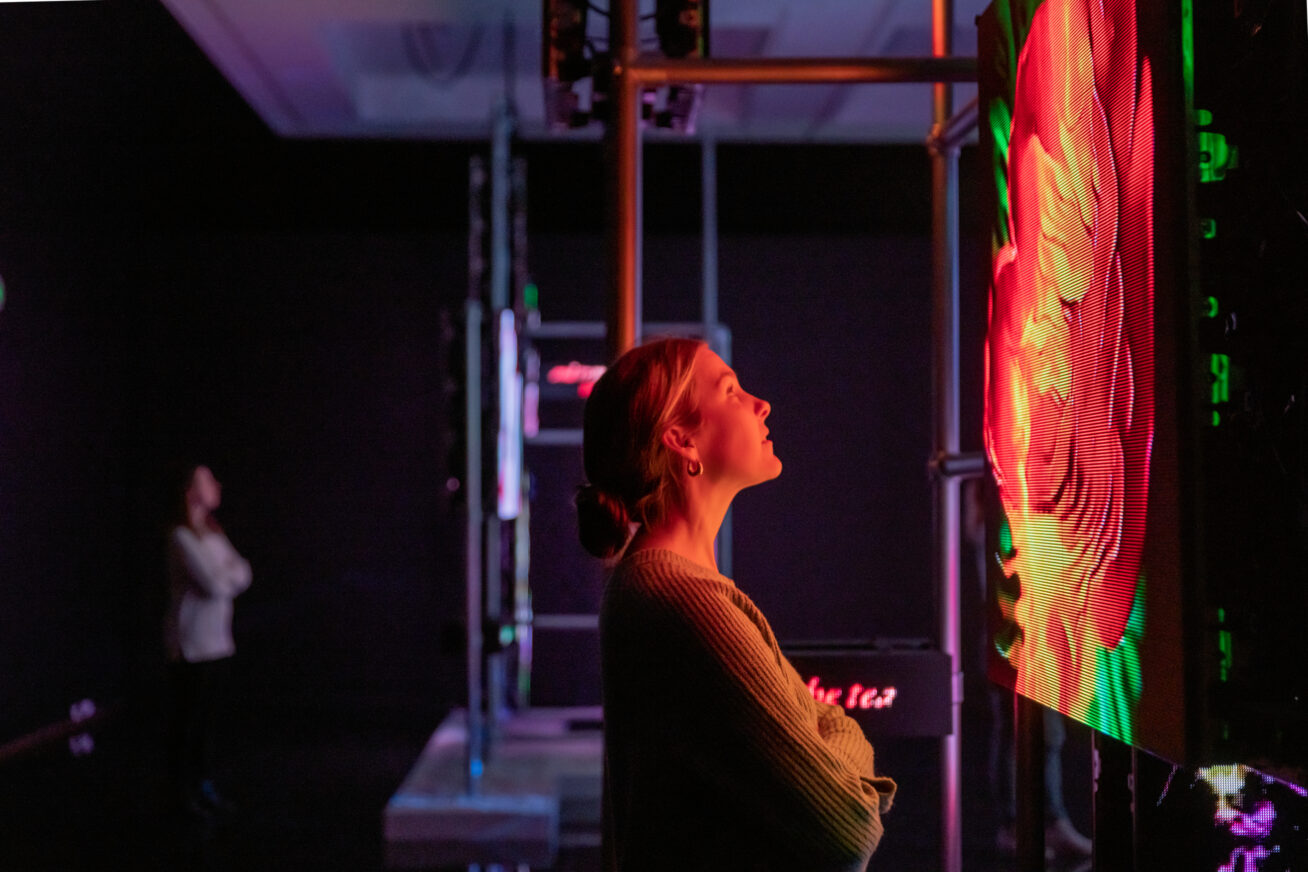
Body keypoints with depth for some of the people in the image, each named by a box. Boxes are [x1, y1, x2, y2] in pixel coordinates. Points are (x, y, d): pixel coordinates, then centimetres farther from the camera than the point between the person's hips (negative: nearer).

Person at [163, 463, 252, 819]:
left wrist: (223, 576, -10)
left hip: (219, 643, 8)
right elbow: (213, 584, -19)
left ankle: (205, 785, 20)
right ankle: (184, 792, 7)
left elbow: (242, 574, 7)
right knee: (189, 720, -1)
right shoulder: (182, 537, -13)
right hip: (192, 646, -8)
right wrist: (231, 575, 0)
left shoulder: (213, 533, 13)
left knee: (208, 718, 12)